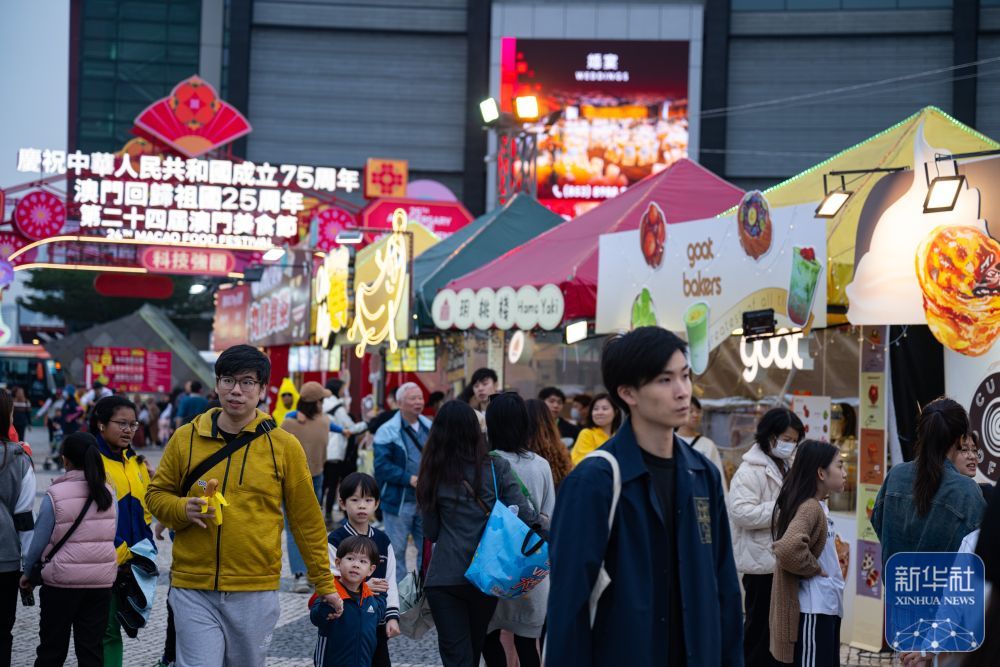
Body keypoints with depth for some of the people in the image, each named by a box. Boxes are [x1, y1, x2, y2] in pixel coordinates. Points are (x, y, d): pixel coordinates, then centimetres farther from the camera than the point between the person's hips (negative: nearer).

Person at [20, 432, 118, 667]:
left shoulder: (55, 494, -11)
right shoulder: (108, 492, 0)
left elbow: (39, 541, -7)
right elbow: (111, 538, 5)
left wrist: (28, 572, 7)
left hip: (62, 580, -3)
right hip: (101, 580, 3)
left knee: (52, 648, 8)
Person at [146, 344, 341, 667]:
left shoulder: (284, 446, 1)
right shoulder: (185, 438, 4)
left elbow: (307, 520, 6)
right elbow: (157, 493, 13)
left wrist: (324, 583, 7)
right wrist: (183, 509, -9)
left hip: (255, 592, 0)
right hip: (193, 590, 0)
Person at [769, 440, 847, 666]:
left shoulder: (818, 506, 12)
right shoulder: (809, 508, -18)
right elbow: (788, 548, -35)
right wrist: (815, 568, -18)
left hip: (827, 606, 10)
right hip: (813, 610, -10)